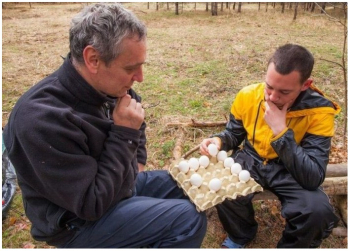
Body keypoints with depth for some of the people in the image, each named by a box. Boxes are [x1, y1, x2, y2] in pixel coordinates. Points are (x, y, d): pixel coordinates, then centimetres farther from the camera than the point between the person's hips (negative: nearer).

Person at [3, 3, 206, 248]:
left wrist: (137, 163, 6)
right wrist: (124, 133, -27)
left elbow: (137, 118, 15)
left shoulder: (106, 86, -10)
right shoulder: (43, 119, -33)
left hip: (119, 183, 7)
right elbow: (92, 204, -29)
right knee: (189, 219, -20)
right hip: (79, 220, -7)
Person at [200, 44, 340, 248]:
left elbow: (313, 178, -29)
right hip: (250, 161, 2)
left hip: (289, 171, -1)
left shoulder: (319, 112, -23)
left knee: (318, 210, -29)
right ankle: (241, 234, 10)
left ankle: (291, 246, 8)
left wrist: (281, 132, -36)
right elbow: (234, 134, 4)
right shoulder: (248, 95, -14)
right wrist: (219, 141, -20)